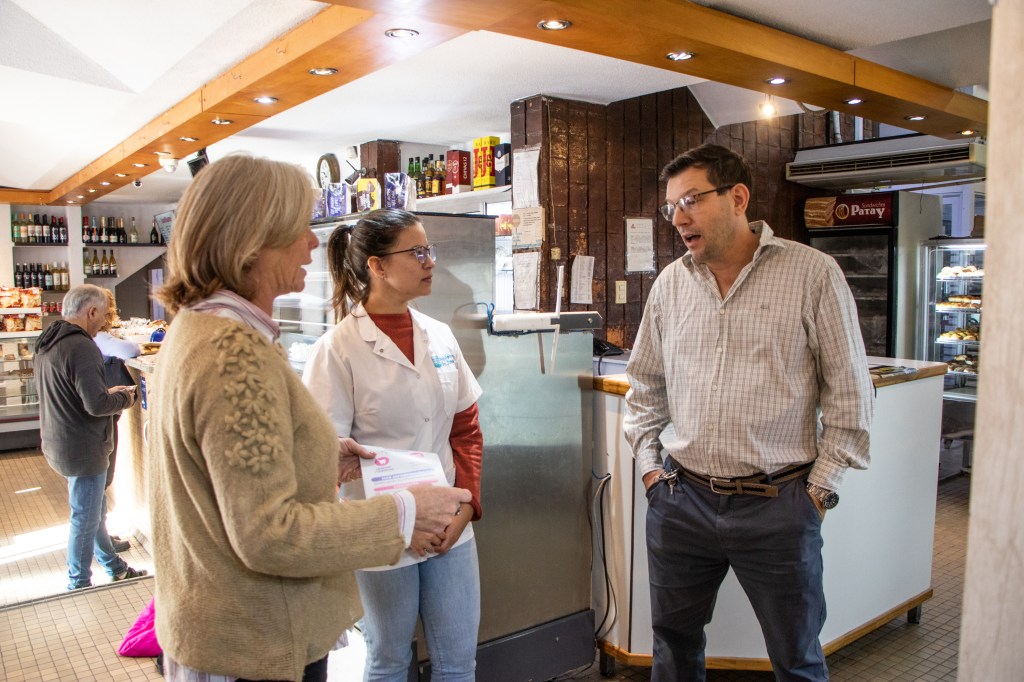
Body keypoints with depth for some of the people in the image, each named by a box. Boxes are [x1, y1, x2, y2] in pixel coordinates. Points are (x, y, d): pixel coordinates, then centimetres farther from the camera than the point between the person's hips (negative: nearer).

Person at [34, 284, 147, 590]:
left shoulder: (48, 343, 8)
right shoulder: (81, 347, -24)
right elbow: (97, 405, -28)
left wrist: (108, 392, 10)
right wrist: (124, 397, -10)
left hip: (61, 444, 10)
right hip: (82, 449, -10)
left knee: (94, 510, 22)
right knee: (85, 519, 6)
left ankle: (114, 568, 37)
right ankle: (79, 585, 20)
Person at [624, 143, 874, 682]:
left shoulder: (813, 274, -6)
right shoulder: (670, 284, 6)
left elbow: (848, 394, -3)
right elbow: (644, 385, 15)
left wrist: (821, 486, -5)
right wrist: (649, 464, 8)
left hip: (777, 506, -3)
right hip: (679, 499, 4)